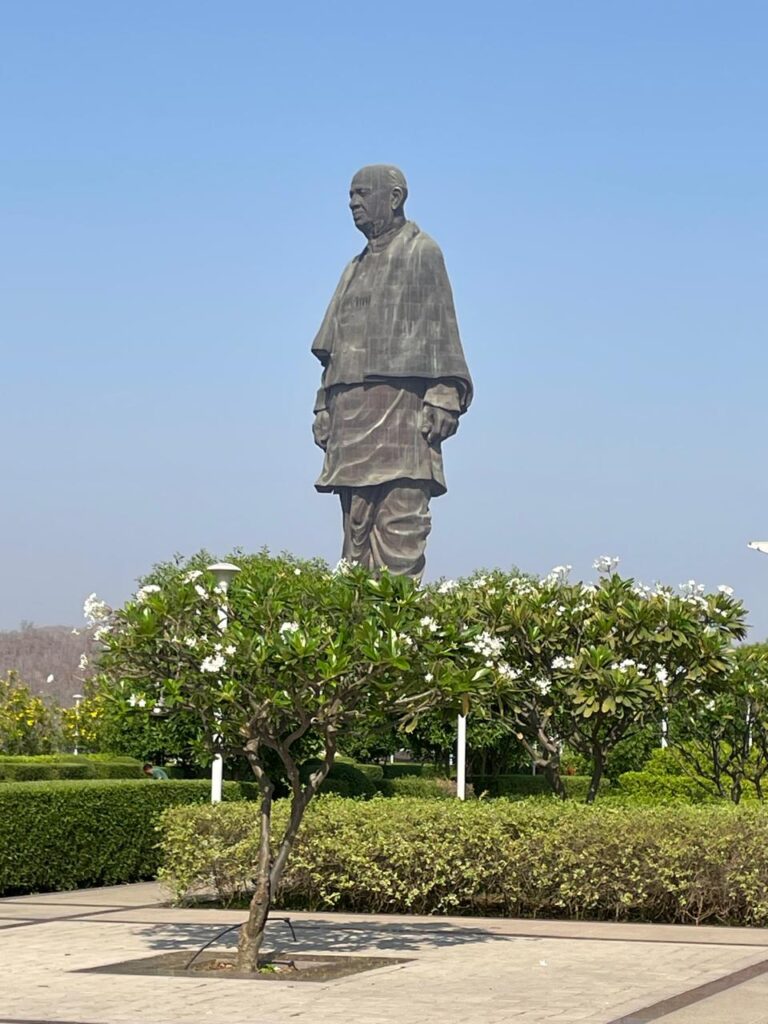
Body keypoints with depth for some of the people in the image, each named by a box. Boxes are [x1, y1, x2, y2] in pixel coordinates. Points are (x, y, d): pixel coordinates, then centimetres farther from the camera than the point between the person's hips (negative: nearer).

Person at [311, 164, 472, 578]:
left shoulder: (421, 252, 4)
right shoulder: (356, 267, 25)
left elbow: (440, 329, -5)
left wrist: (442, 399, -15)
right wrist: (324, 406, 15)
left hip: (402, 402, -7)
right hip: (352, 409, 7)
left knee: (400, 522, -12)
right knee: (356, 522, 3)